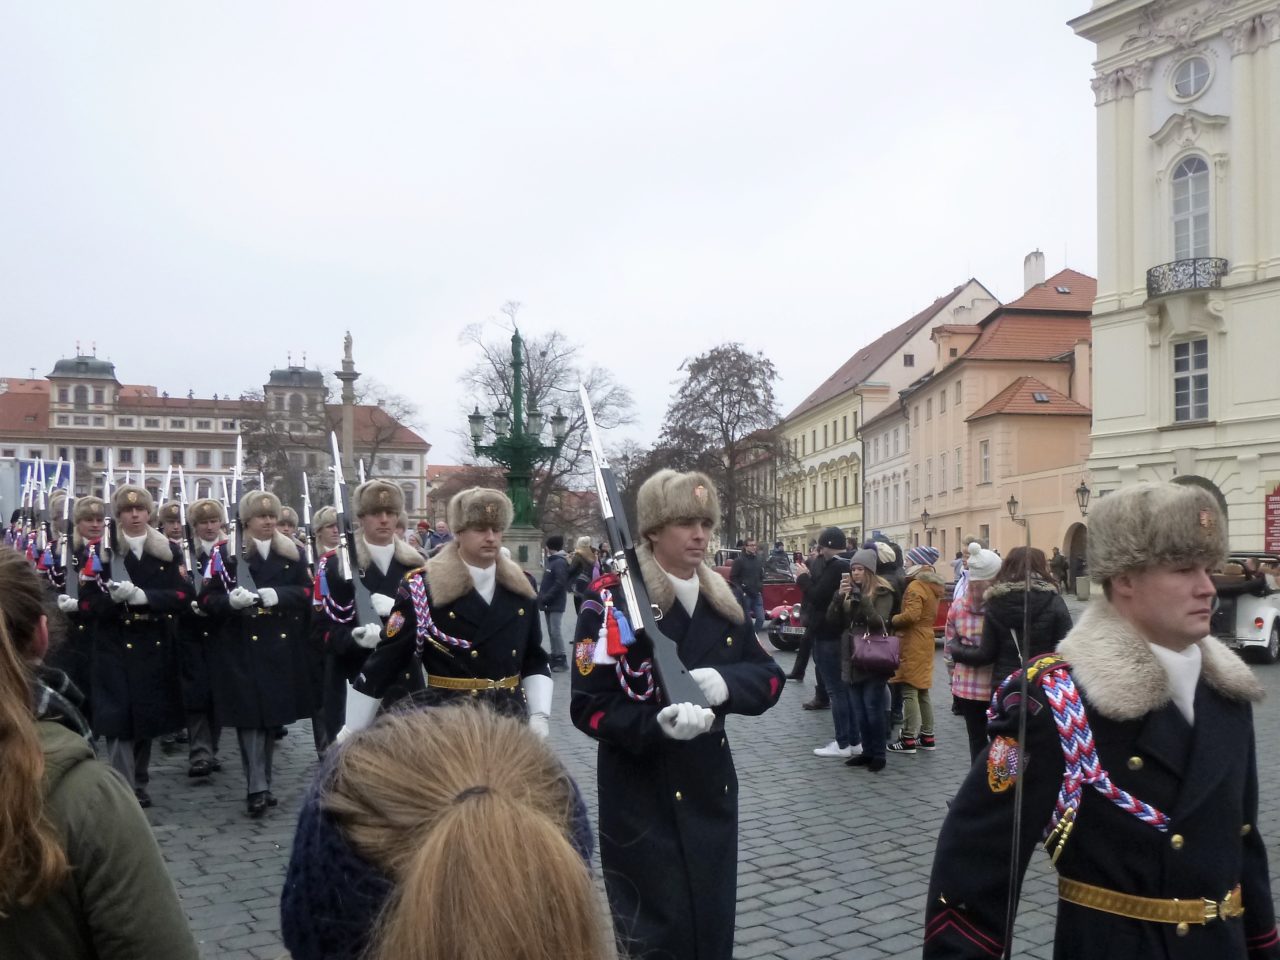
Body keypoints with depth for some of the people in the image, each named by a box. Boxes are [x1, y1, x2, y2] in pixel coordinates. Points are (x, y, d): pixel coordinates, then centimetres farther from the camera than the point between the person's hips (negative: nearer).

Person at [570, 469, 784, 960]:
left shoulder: (722, 600, 6)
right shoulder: (613, 600, -13)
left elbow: (770, 677, 5)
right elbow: (588, 707, -15)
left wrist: (727, 681, -16)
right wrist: (657, 725, -32)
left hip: (712, 786, 6)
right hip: (642, 798, -6)